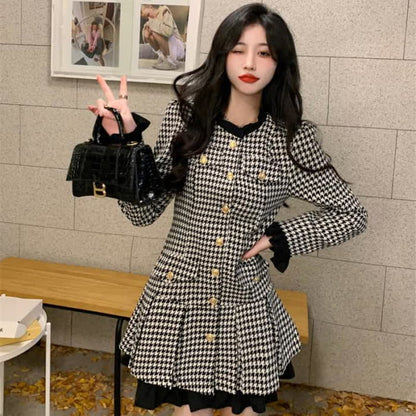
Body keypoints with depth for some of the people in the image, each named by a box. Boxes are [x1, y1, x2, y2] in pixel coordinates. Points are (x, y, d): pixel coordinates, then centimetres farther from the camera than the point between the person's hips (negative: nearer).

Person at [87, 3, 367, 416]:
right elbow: (144, 212, -3)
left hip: (245, 304, 0)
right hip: (179, 295, 0)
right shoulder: (184, 117, -5)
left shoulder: (290, 139, -6)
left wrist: (281, 237, -5)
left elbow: (352, 215, 4)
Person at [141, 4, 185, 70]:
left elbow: (168, 31, -34)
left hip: (178, 49, -8)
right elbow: (145, 39, 7)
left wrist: (153, 23, -22)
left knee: (155, 33, -26)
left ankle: (171, 62, -14)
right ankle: (163, 58, 5)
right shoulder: (152, 19, 6)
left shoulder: (165, 12, -15)